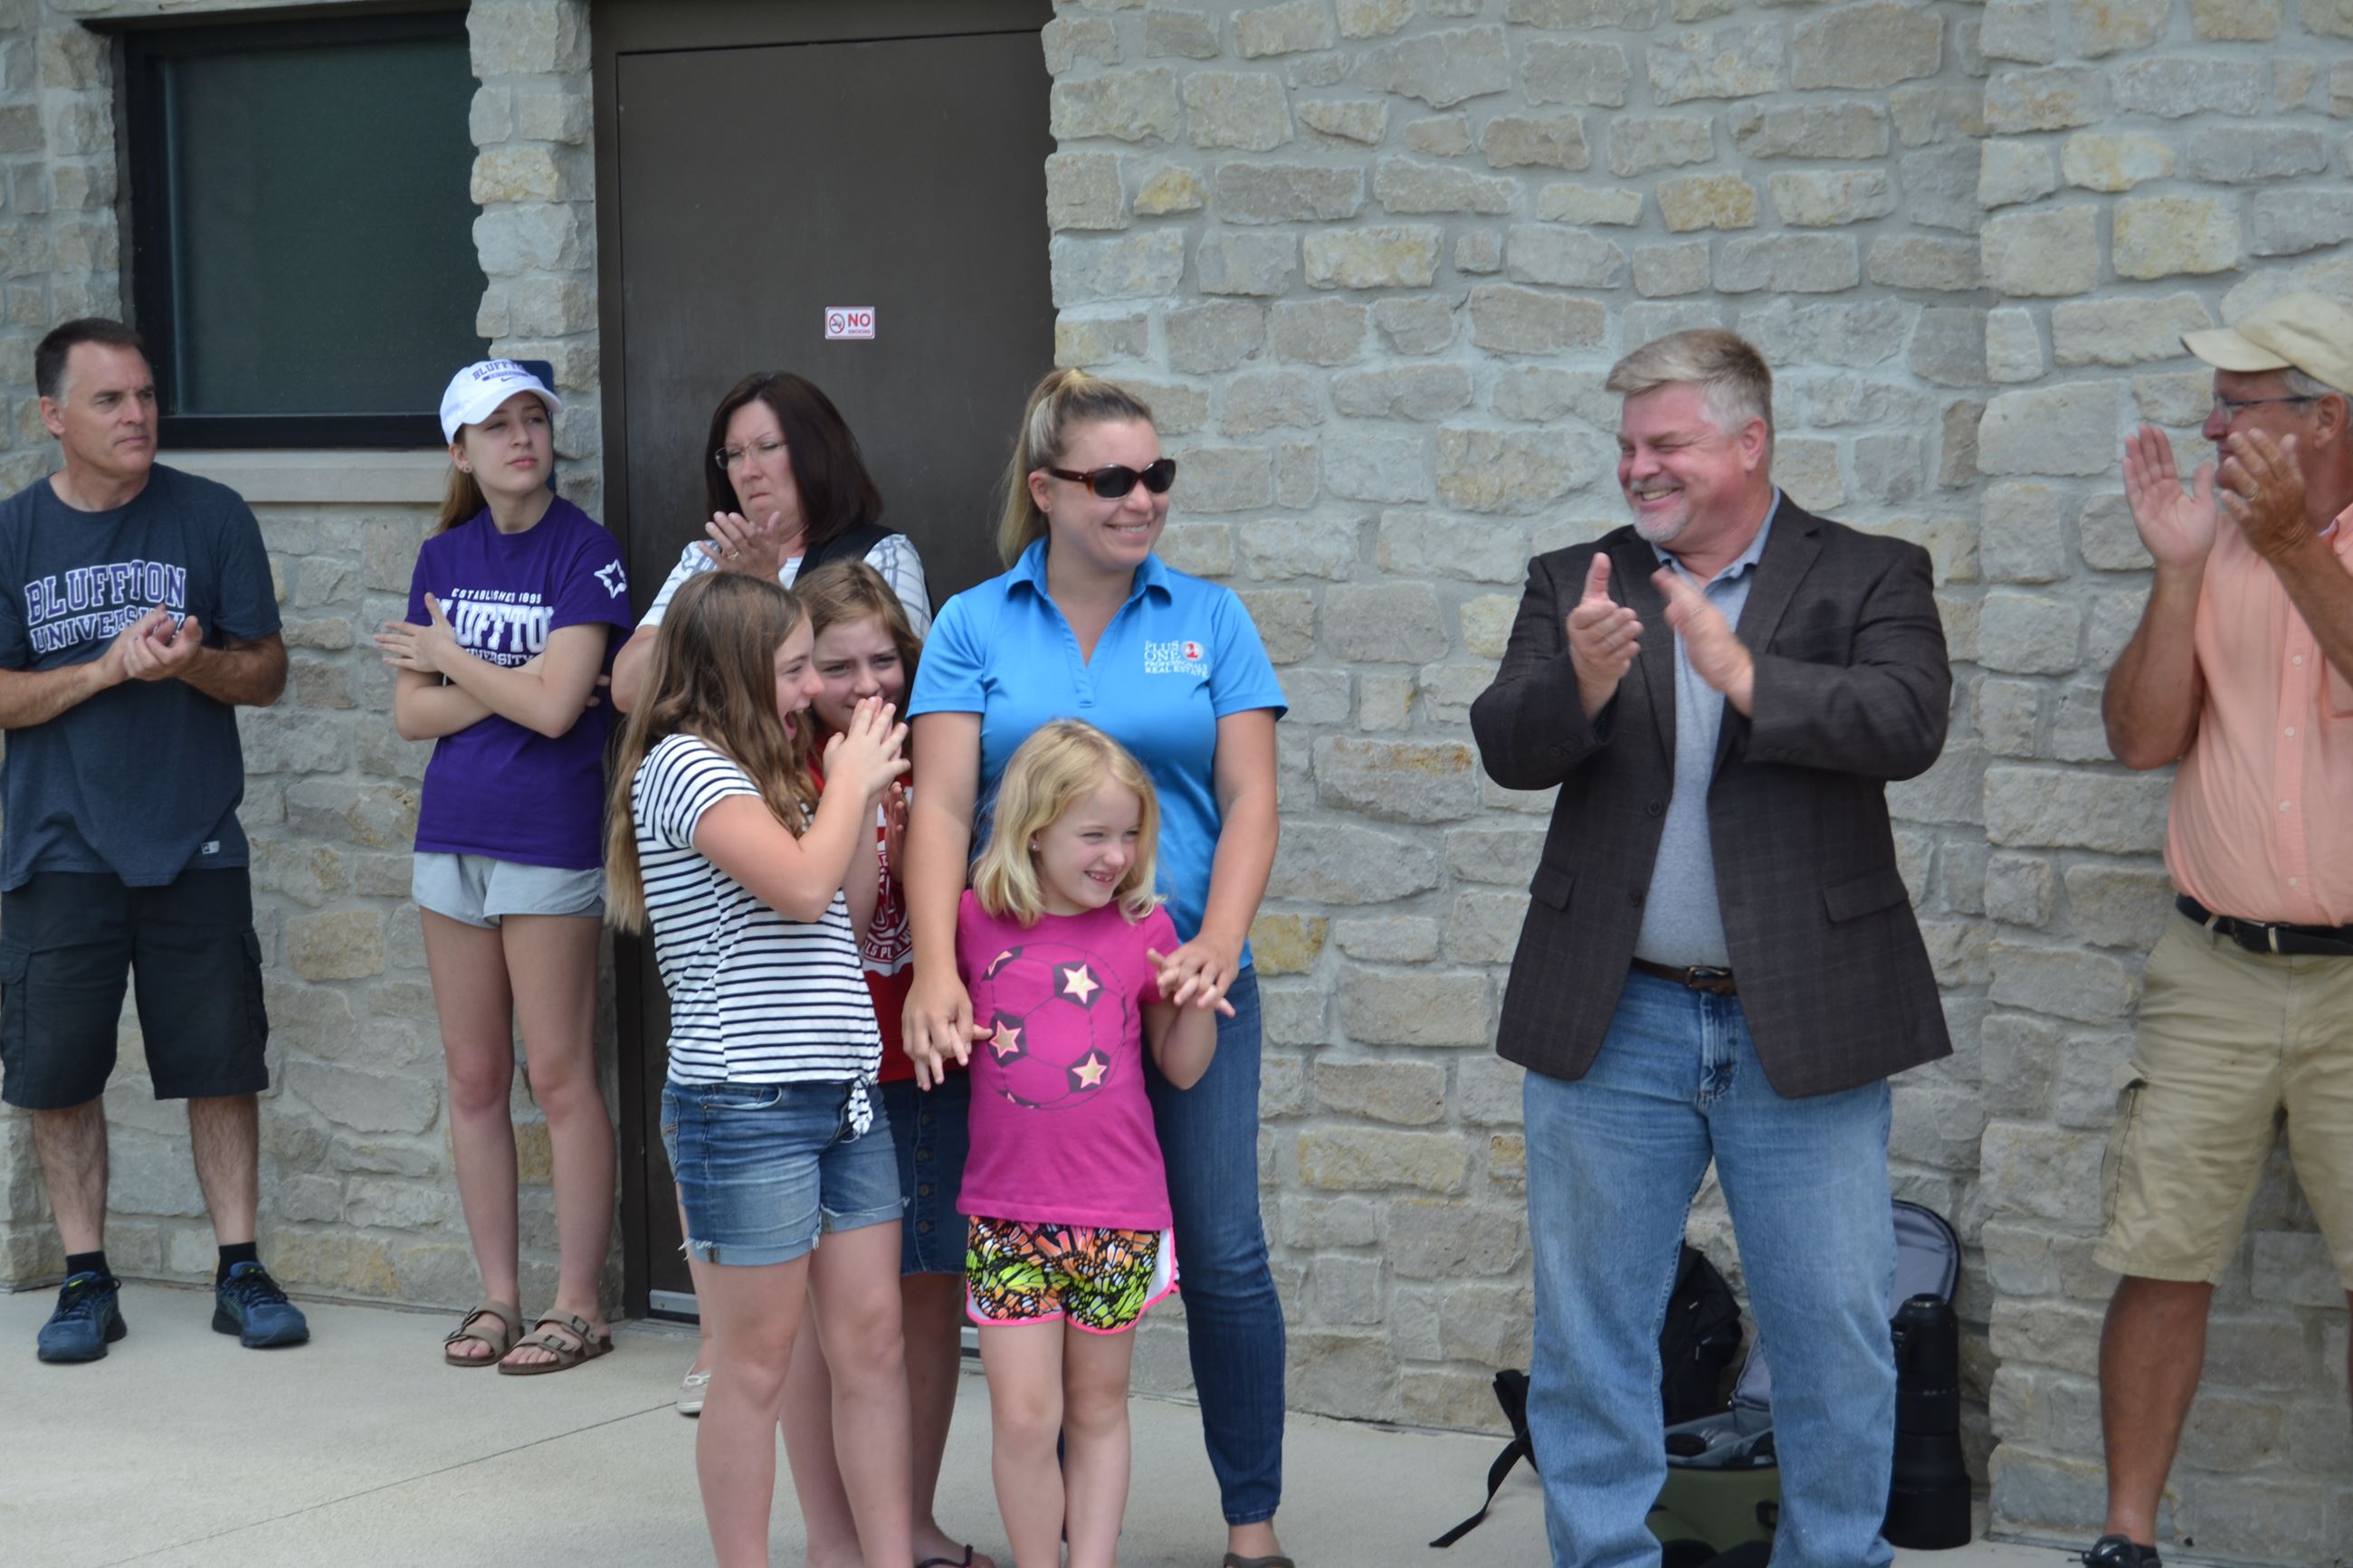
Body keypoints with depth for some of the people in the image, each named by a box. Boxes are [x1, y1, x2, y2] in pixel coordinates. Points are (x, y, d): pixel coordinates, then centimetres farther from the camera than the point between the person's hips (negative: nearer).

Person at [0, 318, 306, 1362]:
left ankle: (239, 1272, 13)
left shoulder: (214, 519, 1)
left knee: (221, 1063, 2)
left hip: (195, 845, 0)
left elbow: (267, 673, 3)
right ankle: (86, 1282, 15)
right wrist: (110, 666, -16)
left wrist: (195, 662, -17)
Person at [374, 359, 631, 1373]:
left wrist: (451, 658, -4)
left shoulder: (583, 552, -7)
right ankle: (497, 1296, 18)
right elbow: (412, 713, 5)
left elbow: (555, 707, -16)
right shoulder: (444, 555, 9)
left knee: (560, 1077, -2)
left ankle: (578, 1307, 6)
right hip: (452, 834, 6)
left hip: (548, 841, -6)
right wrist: (507, 684, -10)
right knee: (473, 1078, 9)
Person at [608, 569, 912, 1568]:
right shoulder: (684, 764, -11)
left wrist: (861, 789, 9)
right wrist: (854, 780, -7)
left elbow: (849, 913, 18)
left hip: (841, 1098, 8)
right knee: (758, 1363, 1)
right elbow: (803, 887, -22)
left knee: (874, 1341, 8)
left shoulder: (764, 773, 17)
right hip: (746, 1107, -8)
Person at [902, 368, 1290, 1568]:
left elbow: (1250, 797, -1)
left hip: (1187, 976, 0)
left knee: (1223, 1252, 1)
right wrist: (936, 970, -20)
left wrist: (1217, 947, -16)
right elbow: (942, 805, -7)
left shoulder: (1208, 619, 5)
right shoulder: (975, 627, 3)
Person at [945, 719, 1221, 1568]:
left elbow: (1182, 1067, 7)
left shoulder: (1143, 929, 0)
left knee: (1098, 1408, 10)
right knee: (1024, 1415, -6)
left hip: (1118, 1215, 1)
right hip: (1006, 1211, -1)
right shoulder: (975, 919, -1)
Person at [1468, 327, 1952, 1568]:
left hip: (1803, 1025, -2)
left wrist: (1742, 674, -27)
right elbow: (1507, 749, -5)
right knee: (1587, 1329, 9)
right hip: (1612, 1026, 2)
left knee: (1836, 1334, 5)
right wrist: (1580, 684, -26)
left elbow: (1907, 722, -16)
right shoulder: (1574, 584, 7)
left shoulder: (1870, 578, 1)